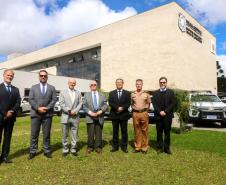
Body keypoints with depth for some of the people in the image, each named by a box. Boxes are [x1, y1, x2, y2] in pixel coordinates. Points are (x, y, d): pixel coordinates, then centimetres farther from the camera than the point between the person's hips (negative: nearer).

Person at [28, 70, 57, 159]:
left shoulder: (52, 88, 10)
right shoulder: (34, 87, 11)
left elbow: (54, 100, 1)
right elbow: (31, 100, 1)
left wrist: (46, 108, -12)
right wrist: (38, 108, -12)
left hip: (47, 114, 0)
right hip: (35, 114, 0)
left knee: (46, 134, 6)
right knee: (34, 134, 5)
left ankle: (47, 151, 15)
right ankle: (33, 151, 16)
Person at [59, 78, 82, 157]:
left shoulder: (78, 93, 13)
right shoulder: (63, 92, 7)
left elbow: (80, 103, 5)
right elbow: (61, 103, -4)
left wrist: (75, 111, -10)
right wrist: (68, 111, -14)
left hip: (75, 117, 2)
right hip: (65, 116, -1)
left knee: (74, 134, 5)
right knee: (65, 135, 6)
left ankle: (73, 149, 16)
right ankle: (65, 150, 18)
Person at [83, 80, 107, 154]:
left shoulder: (102, 95, 15)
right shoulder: (86, 95, 11)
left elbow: (105, 105, 7)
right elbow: (84, 106, 3)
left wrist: (101, 111, -10)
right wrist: (90, 112, -11)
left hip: (99, 117, 1)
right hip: (90, 117, -1)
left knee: (99, 133, 6)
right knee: (90, 133, 1)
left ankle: (98, 147, 17)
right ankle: (90, 147, 15)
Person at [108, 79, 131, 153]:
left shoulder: (127, 93, 8)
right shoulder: (111, 93, 9)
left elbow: (128, 103, -3)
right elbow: (110, 103, -3)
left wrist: (122, 108, -18)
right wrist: (117, 108, -17)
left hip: (124, 114, 0)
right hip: (114, 115, 1)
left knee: (124, 131, 4)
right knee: (115, 131, 7)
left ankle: (124, 146, 14)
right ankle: (115, 146, 16)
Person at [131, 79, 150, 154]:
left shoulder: (146, 94, 3)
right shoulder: (132, 94, 8)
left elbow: (148, 103, 12)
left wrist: (145, 110, 6)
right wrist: (134, 109, 8)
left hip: (144, 113, -1)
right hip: (135, 113, 2)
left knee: (144, 131, 2)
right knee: (137, 131, 7)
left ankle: (144, 147, 12)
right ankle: (137, 147, 17)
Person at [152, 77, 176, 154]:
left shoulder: (170, 92, 6)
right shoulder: (155, 93, 10)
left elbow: (173, 103, -3)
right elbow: (154, 104, 1)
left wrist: (165, 111, -12)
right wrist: (159, 112, -13)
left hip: (168, 115, -1)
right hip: (158, 116, 1)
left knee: (167, 132, 6)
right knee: (159, 133, 5)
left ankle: (167, 148, 16)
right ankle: (160, 147, 15)